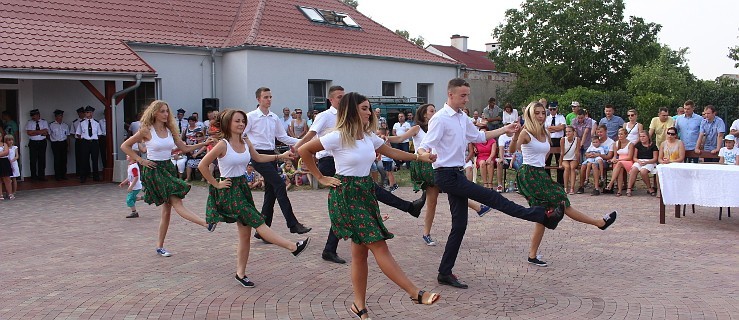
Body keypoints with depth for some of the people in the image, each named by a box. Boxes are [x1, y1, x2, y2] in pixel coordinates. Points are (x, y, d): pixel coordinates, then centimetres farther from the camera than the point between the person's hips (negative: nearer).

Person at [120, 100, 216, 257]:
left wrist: (204, 143, -1)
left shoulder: (170, 130, 9)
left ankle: (160, 246, 16)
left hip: (168, 168, 6)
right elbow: (125, 146, 0)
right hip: (154, 170, -6)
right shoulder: (147, 130, -6)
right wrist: (141, 160, -7)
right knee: (177, 202, -18)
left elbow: (184, 148, 11)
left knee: (167, 209, 6)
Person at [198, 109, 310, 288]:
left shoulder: (246, 142, 5)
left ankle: (241, 273, 17)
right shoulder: (223, 145, -14)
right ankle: (293, 247, -11)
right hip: (229, 190, -7)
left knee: (245, 234, 7)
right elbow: (202, 166, -12)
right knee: (258, 222, -12)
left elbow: (258, 158, 21)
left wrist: (280, 156, 14)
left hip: (243, 187, 7)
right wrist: (216, 184, -9)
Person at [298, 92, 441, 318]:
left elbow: (391, 152, 22)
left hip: (366, 192, 8)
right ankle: (416, 294, -8)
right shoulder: (338, 137, -13)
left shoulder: (368, 136, 8)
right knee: (379, 245, -8)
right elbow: (303, 150, -9)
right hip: (346, 195, -8)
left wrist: (419, 157, 17)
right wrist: (321, 178, -7)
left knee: (360, 250, 9)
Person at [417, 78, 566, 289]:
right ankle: (544, 216, 2)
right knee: (492, 198, -7)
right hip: (447, 175, -10)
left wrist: (505, 129, 22)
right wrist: (424, 154, -44)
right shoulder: (440, 119, -13)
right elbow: (424, 147, -20)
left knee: (459, 225, 8)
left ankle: (445, 273, 14)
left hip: (456, 175, 10)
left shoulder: (462, 118, 13)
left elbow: (479, 136, 28)